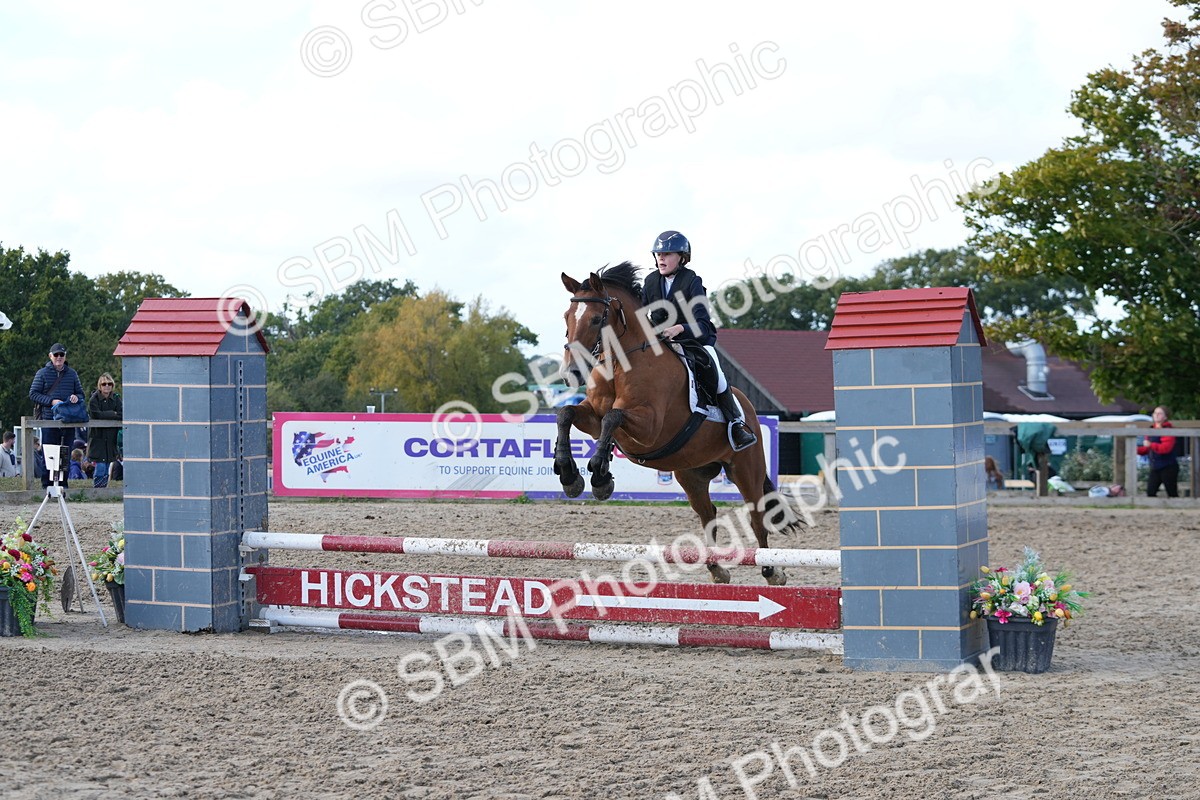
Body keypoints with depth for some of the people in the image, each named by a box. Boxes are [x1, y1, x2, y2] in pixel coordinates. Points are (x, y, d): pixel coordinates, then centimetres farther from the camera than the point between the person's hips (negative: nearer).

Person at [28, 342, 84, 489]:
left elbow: (80, 393, 19)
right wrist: (51, 401, -11)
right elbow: (33, 394, 1)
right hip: (49, 419, -3)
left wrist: (76, 397, -6)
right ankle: (47, 483, 0)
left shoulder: (72, 374, 13)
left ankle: (63, 482, 10)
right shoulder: (43, 373, 4)